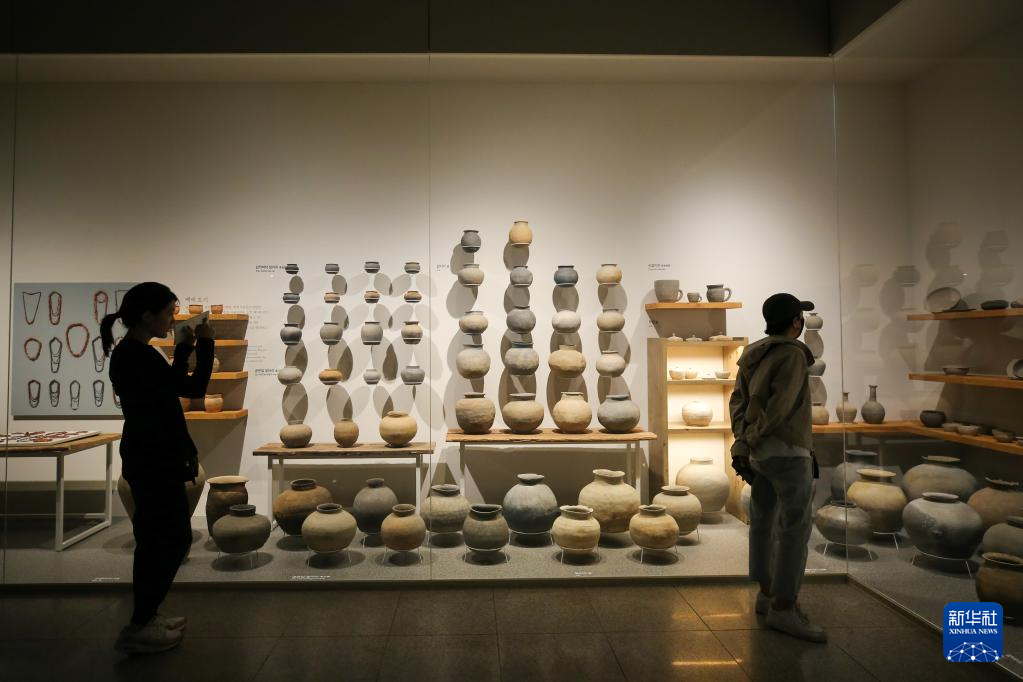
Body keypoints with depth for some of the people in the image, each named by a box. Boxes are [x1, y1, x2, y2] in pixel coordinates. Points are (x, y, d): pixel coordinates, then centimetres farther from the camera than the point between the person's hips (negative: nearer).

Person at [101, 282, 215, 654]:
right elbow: (193, 388, -17)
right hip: (154, 463, -10)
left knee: (156, 538, 17)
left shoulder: (131, 353, 11)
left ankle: (145, 618, 28)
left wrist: (183, 348, 15)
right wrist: (204, 344, -7)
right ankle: (137, 629, 6)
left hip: (150, 459, 10)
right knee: (175, 538, -2)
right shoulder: (138, 356, -21)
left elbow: (170, 388, 21)